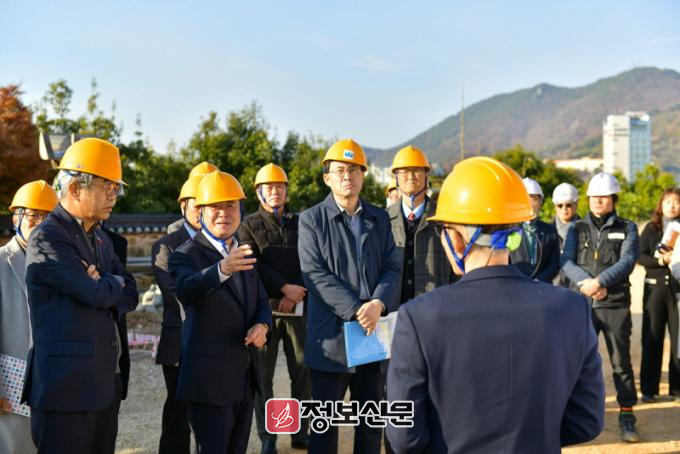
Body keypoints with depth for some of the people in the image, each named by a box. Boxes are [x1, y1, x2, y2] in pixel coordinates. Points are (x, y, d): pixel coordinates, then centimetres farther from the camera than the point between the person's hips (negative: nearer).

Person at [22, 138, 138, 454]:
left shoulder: (100, 239, 16)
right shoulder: (47, 238, -11)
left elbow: (130, 296, 10)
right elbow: (97, 294, -19)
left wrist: (105, 287, -9)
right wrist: (115, 285, 2)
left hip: (108, 382, 8)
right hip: (67, 386, -8)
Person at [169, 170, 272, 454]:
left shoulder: (244, 253, 11)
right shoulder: (186, 255, -11)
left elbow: (261, 300, 15)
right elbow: (185, 292, -31)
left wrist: (262, 325, -8)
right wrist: (222, 269, -51)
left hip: (245, 376, 7)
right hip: (209, 377, -6)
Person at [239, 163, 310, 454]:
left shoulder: (300, 223, 14)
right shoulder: (249, 225, 7)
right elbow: (253, 265, -5)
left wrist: (297, 293, -10)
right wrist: (284, 287, -14)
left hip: (298, 307, 2)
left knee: (303, 372, 1)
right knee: (263, 374, 2)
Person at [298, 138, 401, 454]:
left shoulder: (379, 218, 11)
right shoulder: (312, 220, -1)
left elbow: (393, 267, 4)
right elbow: (316, 274, -10)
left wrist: (378, 304, -16)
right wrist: (356, 311, -19)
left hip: (374, 333, 4)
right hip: (331, 336, -3)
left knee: (372, 421, 13)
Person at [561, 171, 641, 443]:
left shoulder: (627, 229, 6)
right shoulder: (577, 229, 10)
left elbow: (627, 261, -9)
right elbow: (566, 262, -2)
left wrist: (599, 282, -21)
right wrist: (586, 283, -19)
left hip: (616, 305, -1)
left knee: (621, 362, 3)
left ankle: (627, 418, 12)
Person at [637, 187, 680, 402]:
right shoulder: (651, 229, 9)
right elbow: (640, 256, 0)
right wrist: (661, 260, -15)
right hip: (655, 287, 0)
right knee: (651, 338, 1)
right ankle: (648, 389, 7)